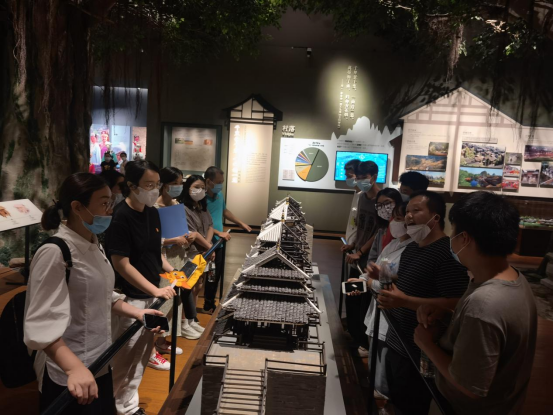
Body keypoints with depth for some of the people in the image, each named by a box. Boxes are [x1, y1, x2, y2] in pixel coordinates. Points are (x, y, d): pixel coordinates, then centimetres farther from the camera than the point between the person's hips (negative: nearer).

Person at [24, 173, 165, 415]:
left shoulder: (94, 245, 5)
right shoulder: (55, 253, -22)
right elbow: (42, 324, -26)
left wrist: (135, 312, 4)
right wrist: (75, 367, -36)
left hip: (100, 364, 8)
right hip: (68, 377, -8)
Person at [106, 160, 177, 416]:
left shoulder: (153, 212, 5)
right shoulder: (120, 217, -18)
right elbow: (121, 264, -20)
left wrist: (173, 272, 2)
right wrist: (156, 290, -22)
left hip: (151, 296, 8)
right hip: (130, 298, -8)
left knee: (142, 355, 19)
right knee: (126, 358, 6)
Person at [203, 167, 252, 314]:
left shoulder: (219, 195, 6)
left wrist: (241, 223, 23)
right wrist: (219, 233, -26)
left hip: (219, 242, 8)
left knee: (218, 274, 16)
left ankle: (211, 304, 31)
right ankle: (208, 307, 21)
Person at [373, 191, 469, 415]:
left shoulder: (448, 253, -21)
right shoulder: (411, 248, 9)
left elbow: (454, 304, -28)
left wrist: (404, 301, -33)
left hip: (419, 351, -9)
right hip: (396, 342, 9)